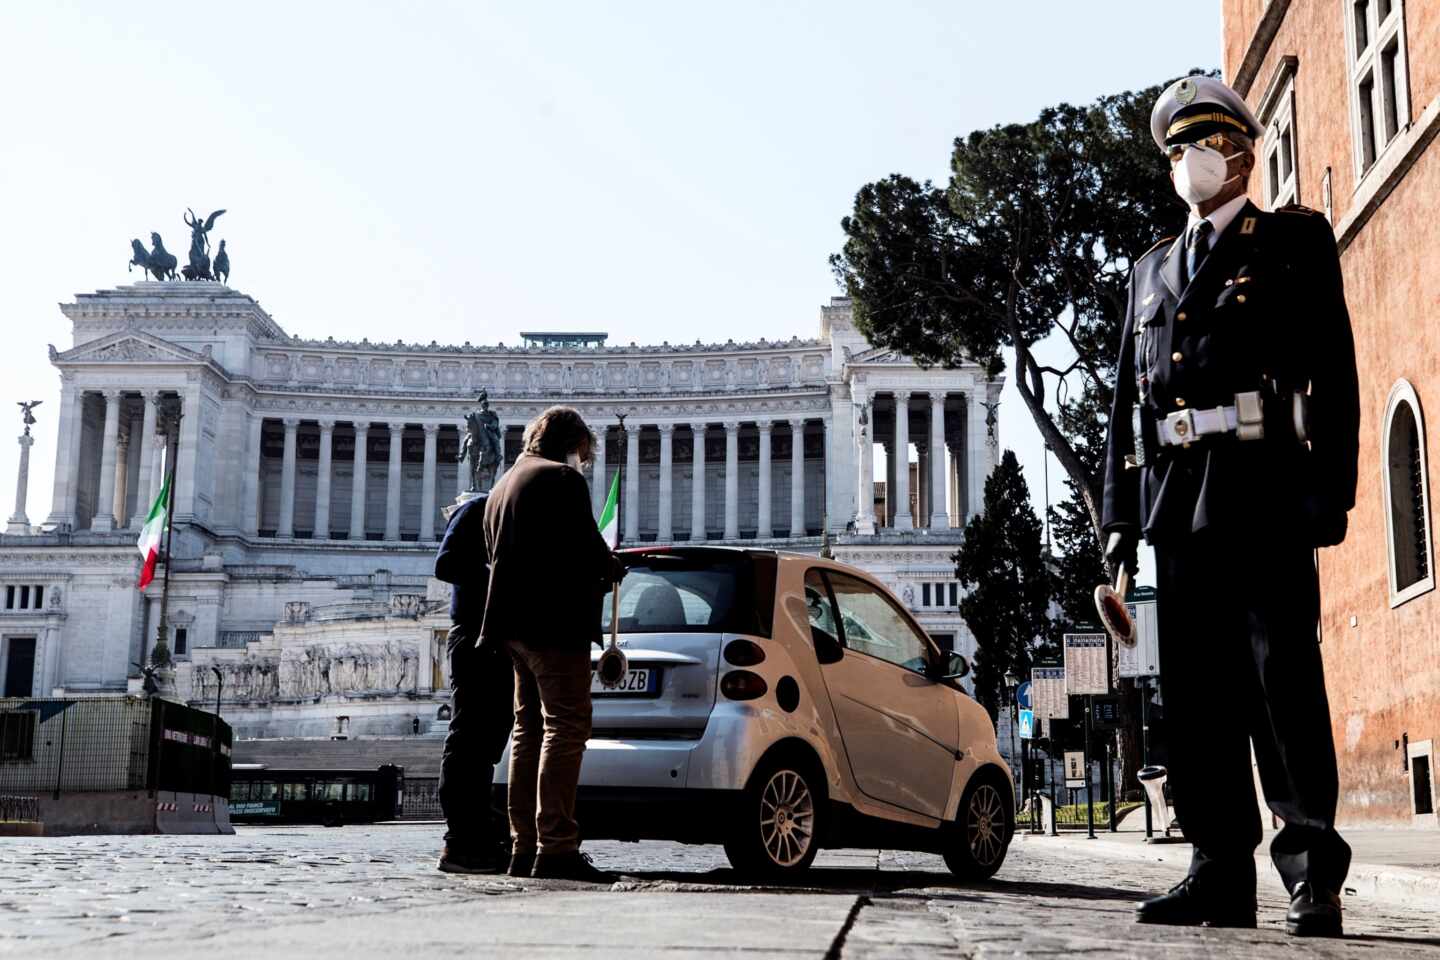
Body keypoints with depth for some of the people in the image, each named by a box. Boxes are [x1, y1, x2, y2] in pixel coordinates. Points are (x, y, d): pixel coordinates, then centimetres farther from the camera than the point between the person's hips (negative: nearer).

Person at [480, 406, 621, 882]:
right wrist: (610, 569, 7)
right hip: (556, 624, -9)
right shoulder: (562, 479, -7)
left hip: (515, 627, 9)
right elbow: (586, 548, -15)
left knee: (530, 730, 12)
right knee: (565, 728, -10)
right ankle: (555, 848, -16)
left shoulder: (503, 486, 22)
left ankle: (524, 848, 12)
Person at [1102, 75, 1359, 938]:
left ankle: (1313, 874, 0)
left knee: (1283, 678, -6)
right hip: (1176, 496, 5)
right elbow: (1128, 398, 19)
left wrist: (1329, 494, -12)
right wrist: (1121, 510, 10)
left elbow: (1334, 369, -1)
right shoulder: (1154, 269, 23)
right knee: (1197, 691, 4)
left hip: (1264, 486, -5)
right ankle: (1223, 875, 9)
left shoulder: (1296, 240, 9)